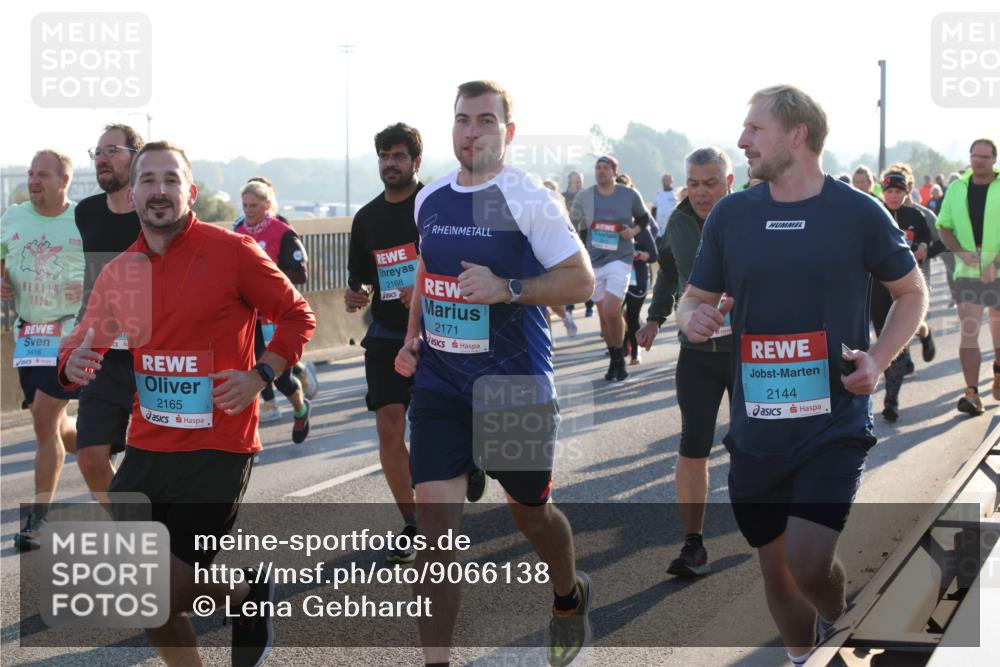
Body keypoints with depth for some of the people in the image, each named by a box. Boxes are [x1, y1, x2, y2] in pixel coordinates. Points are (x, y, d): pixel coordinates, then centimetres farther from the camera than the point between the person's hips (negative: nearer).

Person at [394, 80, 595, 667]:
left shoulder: (530, 200, -11)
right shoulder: (430, 199, 8)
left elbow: (581, 280, -12)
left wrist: (506, 289, -24)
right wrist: (413, 338, 13)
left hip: (515, 386, -4)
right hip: (440, 384, 4)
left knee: (530, 509, 14)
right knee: (435, 514, -7)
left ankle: (570, 597, 46)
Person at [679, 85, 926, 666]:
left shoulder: (859, 213, -5)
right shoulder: (730, 215, 3)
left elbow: (913, 294, 6)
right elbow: (696, 296, 13)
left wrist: (878, 359, -10)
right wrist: (693, 316, -12)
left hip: (836, 422, -3)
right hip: (757, 428, 4)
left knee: (809, 563, -17)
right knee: (776, 567, 11)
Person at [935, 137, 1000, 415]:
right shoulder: (957, 189, 7)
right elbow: (944, 227, 10)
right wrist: (961, 251, -8)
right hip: (967, 273, 1)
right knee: (968, 331, -10)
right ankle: (972, 393, -12)